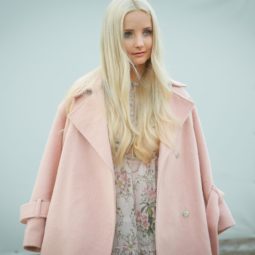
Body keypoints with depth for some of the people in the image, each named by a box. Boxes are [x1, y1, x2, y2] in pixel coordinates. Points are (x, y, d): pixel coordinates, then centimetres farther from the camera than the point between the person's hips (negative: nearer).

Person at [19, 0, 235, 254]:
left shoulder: (175, 99, 1)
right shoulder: (84, 98, -5)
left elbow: (198, 174, 7)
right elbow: (58, 173, -3)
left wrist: (210, 224, 6)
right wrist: (40, 228, -7)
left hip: (165, 232, 2)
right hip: (100, 234, -1)